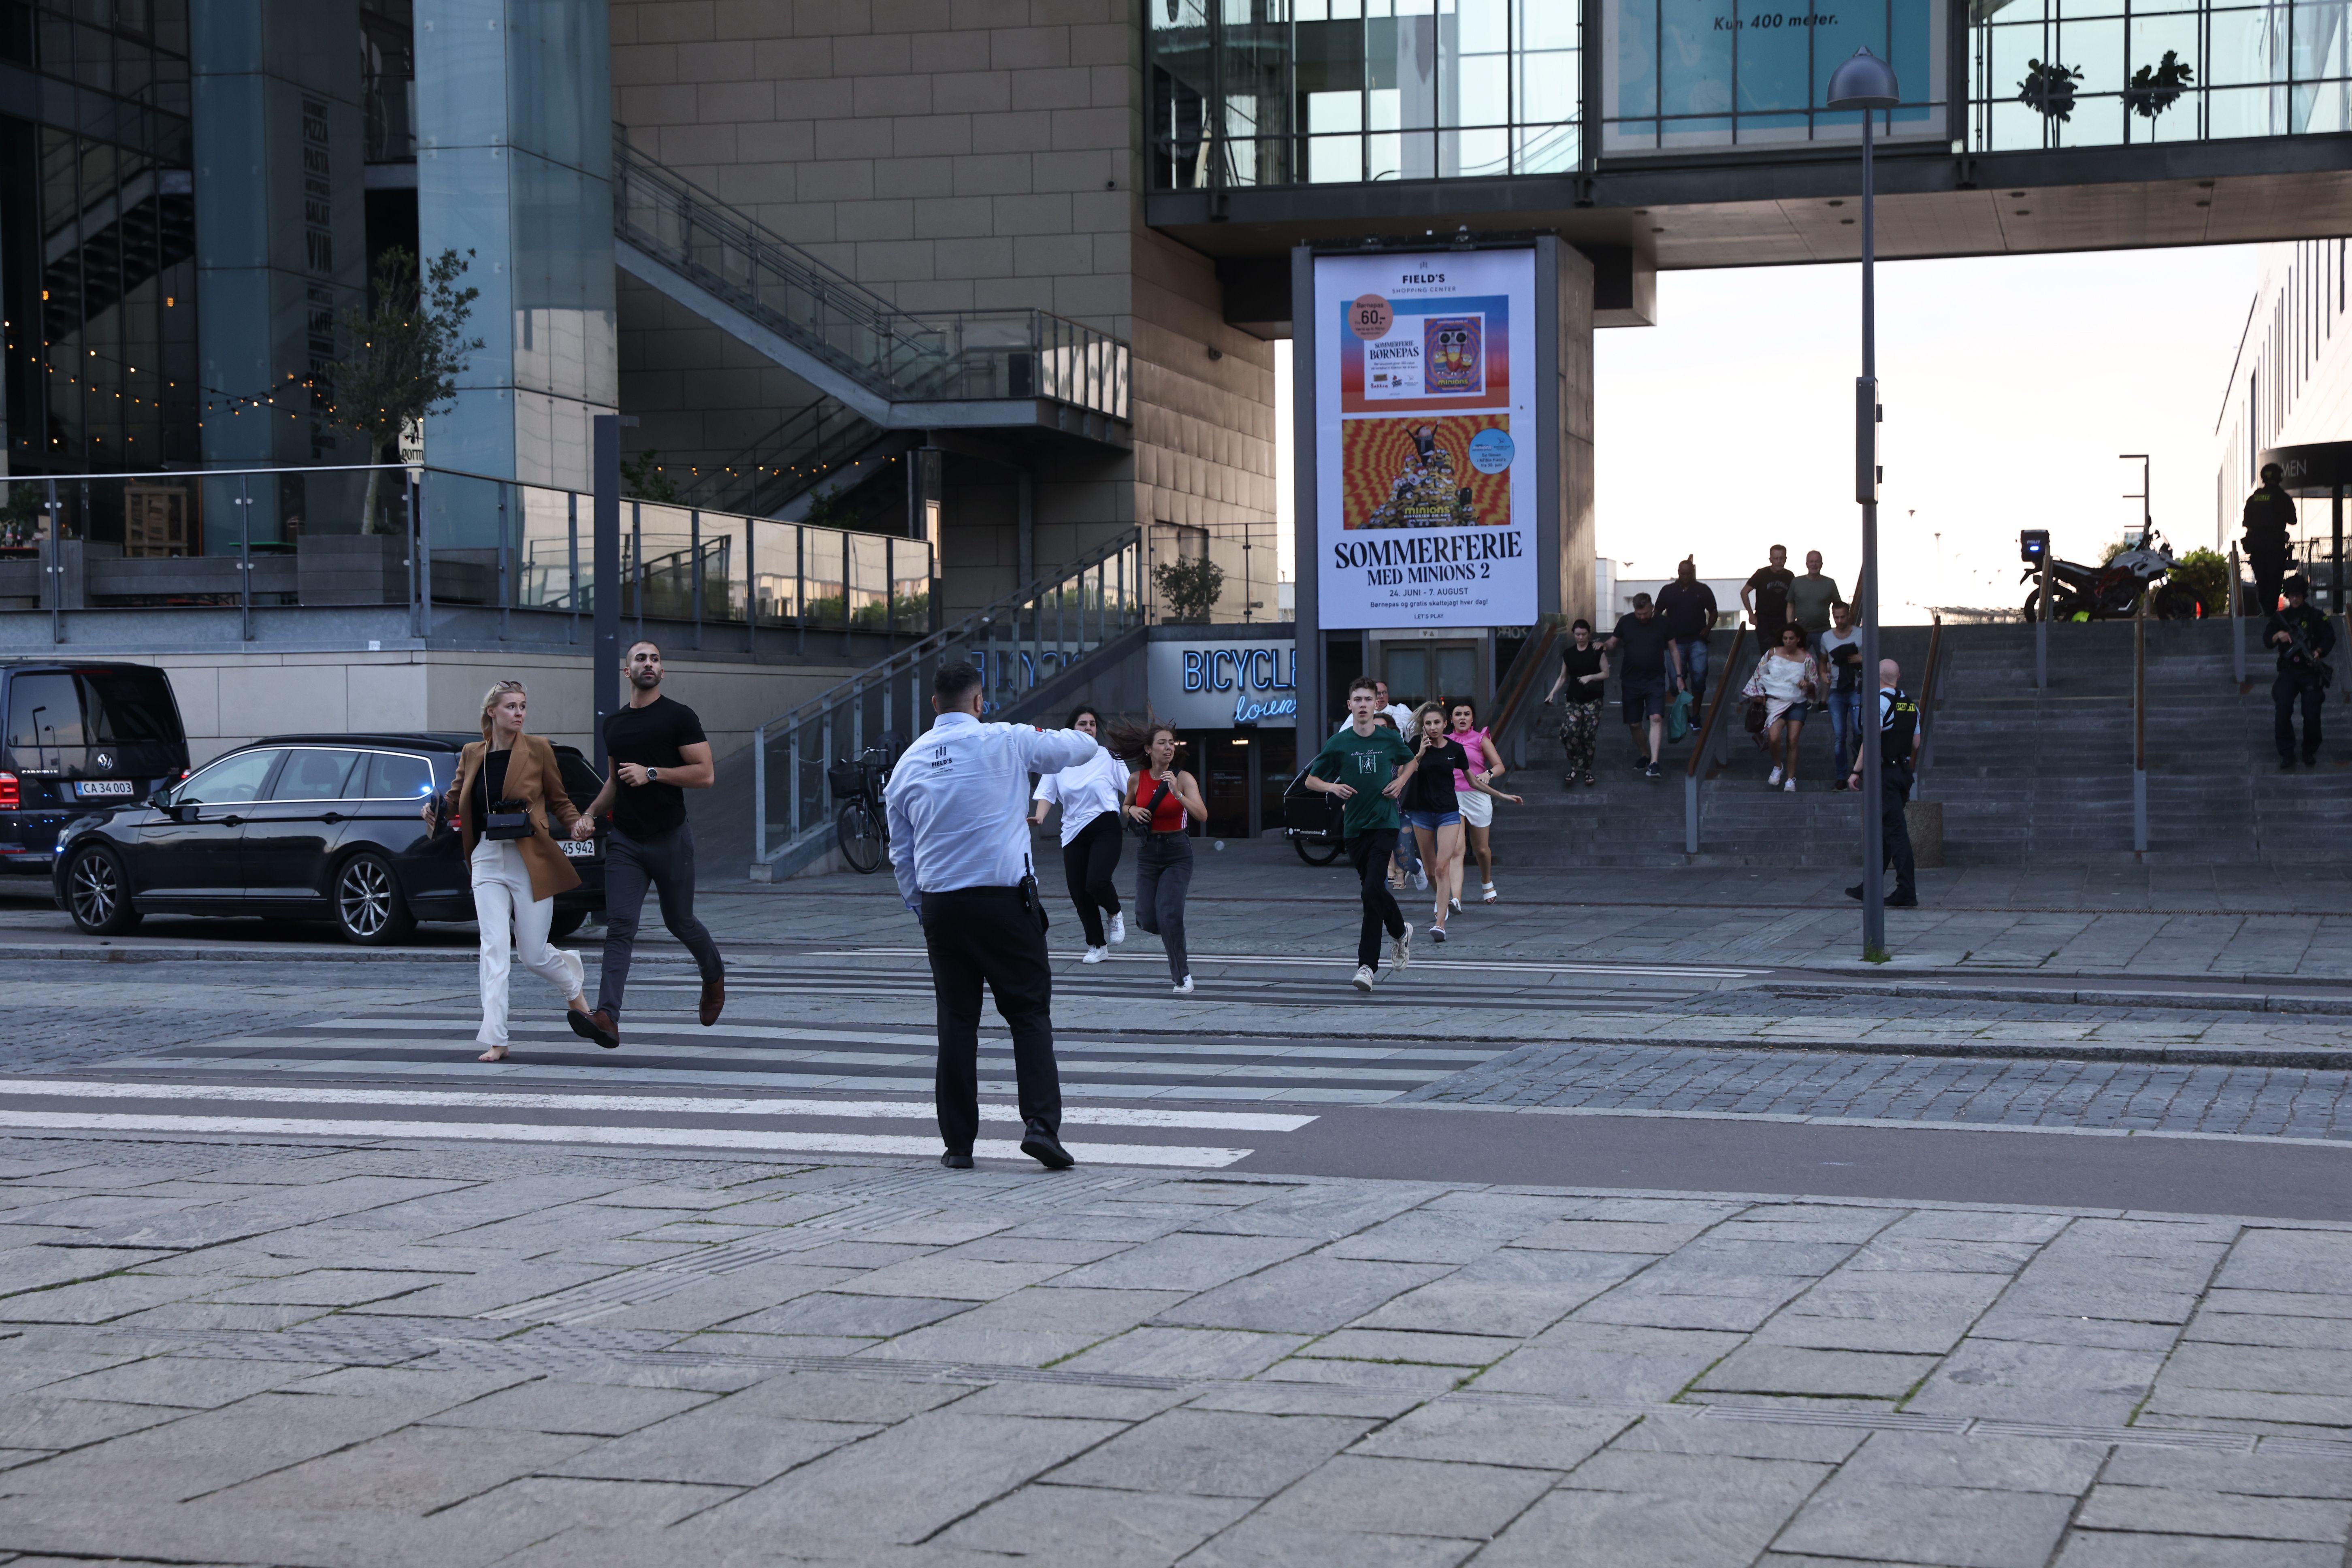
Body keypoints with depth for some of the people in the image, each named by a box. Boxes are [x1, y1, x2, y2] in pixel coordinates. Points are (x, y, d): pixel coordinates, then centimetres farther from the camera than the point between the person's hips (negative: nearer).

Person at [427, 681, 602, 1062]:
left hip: (531, 862, -2)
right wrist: (436, 809, -2)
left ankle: (576, 994, 33)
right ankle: (495, 1041, -7)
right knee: (495, 948, -9)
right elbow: (456, 797, 20)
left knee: (533, 955, 1)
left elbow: (559, 801, 7)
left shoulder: (538, 750, -1)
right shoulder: (471, 754, 6)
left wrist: (578, 822, -12)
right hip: (488, 859, 2)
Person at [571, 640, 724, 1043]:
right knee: (620, 927, -10)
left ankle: (715, 976, 42)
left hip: (670, 839, -4)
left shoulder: (679, 717, -5)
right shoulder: (614, 723, 13)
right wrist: (589, 814, 11)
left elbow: (705, 774, -11)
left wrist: (653, 773, -19)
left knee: (680, 922, 12)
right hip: (625, 841, 4)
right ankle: (608, 1016, -20)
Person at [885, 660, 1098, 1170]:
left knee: (956, 1022, 9)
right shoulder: (1007, 741, -3)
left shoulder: (909, 762, 9)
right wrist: (1048, 736, 33)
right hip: (1005, 899, -3)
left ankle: (958, 1143, 9)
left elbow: (901, 855, 15)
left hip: (939, 904, 4)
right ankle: (1041, 1123, -11)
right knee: (1029, 1014, 3)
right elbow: (1083, 747, 11)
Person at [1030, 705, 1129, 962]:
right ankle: (1097, 946, 20)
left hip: (1105, 828, -3)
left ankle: (1115, 913, 11)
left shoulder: (1108, 757, 1)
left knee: (1097, 881, -23)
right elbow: (1047, 794, 4)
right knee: (1079, 893, 3)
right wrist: (1040, 816, -15)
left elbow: (1131, 788, 1)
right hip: (1073, 833, 3)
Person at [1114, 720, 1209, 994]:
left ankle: (1182, 976, 3)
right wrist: (1132, 810, -4)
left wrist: (1177, 794, -35)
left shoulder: (1183, 778, -10)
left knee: (1169, 916, -17)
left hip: (1178, 853, -3)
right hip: (1148, 853, 3)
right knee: (1147, 921, -1)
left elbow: (1202, 815, -22)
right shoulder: (1138, 779, 0)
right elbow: (1127, 807, 20)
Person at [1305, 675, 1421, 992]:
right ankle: (1401, 931, 37)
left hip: (1385, 823, -2)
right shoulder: (1338, 743, 0)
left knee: (1372, 889, -16)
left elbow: (1410, 761, 24)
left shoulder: (1390, 739, 2)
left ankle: (1367, 964, -11)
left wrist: (1401, 782, 6)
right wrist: (1333, 787, -12)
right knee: (1371, 893, 8)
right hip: (1354, 827, 2)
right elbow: (1311, 780, 7)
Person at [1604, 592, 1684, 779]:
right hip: (1631, 681, 2)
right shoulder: (1625, 623, 1)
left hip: (1655, 681, -2)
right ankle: (1643, 756, 33)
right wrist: (1604, 645, -16)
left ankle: (1653, 764, -23)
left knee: (1657, 718, -18)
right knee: (1634, 724, 8)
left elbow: (1674, 651, 7)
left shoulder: (1662, 624, -1)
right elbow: (1613, 644, 9)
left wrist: (1679, 676, 2)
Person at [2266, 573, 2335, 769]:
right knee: (2282, 711, -17)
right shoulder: (2280, 618, 12)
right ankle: (2287, 754, -10)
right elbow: (2267, 639, 4)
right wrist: (2278, 636, -20)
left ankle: (2310, 752, 11)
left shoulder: (2315, 617, 5)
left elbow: (2329, 638, -5)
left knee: (2312, 714, -9)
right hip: (2288, 672, 1)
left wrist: (2319, 652, -25)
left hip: (2311, 672, -1)